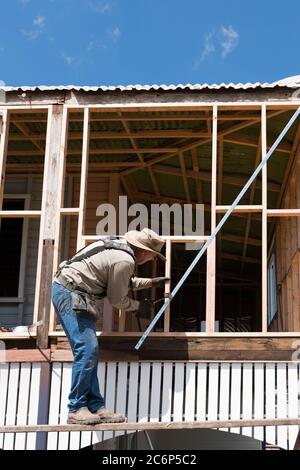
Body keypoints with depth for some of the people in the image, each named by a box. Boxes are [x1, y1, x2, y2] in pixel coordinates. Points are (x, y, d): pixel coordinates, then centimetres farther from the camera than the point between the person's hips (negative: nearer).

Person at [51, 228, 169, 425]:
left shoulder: (120, 245, 10)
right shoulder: (124, 261, -19)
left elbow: (124, 282, 26)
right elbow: (117, 299, -8)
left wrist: (151, 282, 29)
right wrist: (139, 306, 9)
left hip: (67, 290, 11)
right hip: (69, 293, -11)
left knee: (90, 351, 7)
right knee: (87, 349, -14)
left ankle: (95, 406, 7)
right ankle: (76, 409, -8)